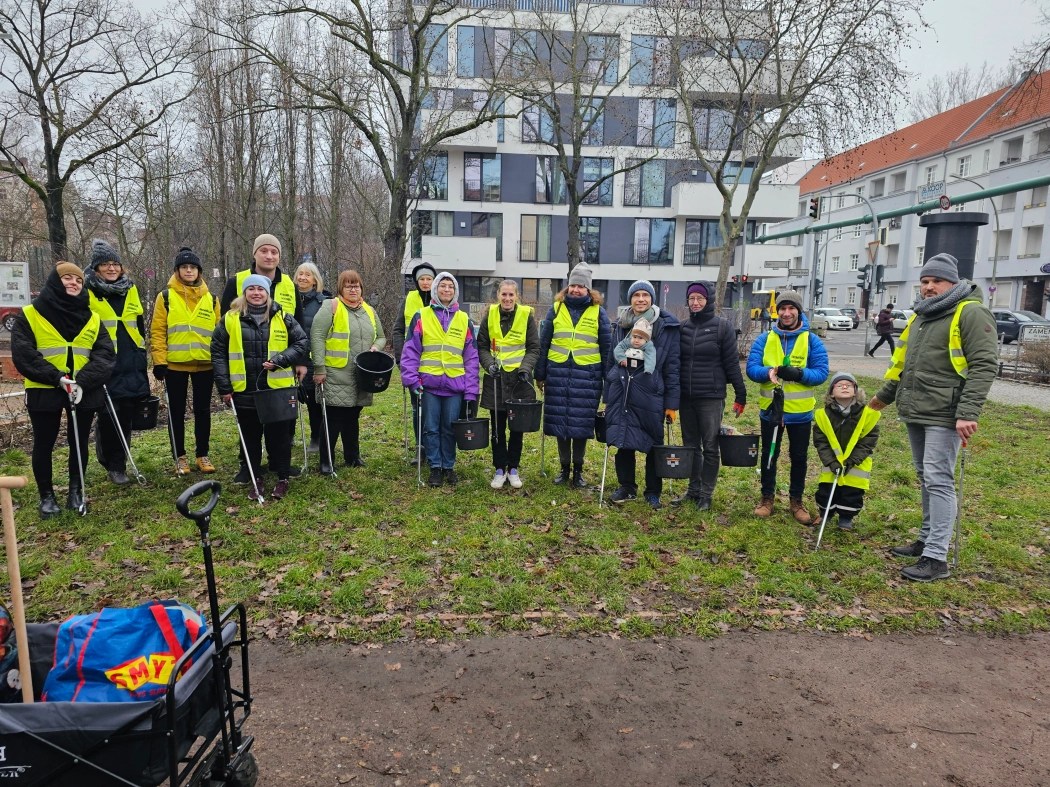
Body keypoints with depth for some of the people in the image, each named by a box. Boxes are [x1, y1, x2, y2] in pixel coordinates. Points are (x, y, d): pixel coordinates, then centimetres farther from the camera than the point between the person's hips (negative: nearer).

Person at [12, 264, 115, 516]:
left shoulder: (92, 319, 6)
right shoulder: (29, 315, -2)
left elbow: (105, 354, -4)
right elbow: (23, 355, -9)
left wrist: (83, 381, -18)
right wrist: (56, 377, -21)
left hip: (84, 393, 2)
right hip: (44, 392, -2)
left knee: (79, 443, 11)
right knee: (44, 445, 8)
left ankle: (76, 491, 26)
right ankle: (46, 495, 22)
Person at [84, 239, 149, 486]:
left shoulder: (130, 289, 13)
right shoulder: (86, 293, -1)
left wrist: (142, 355, 19)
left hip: (131, 363, 4)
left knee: (126, 414, 6)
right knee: (108, 415, -4)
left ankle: (118, 462, 19)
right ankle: (113, 465, 10)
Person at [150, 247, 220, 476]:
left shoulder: (211, 299, 8)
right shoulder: (165, 297, 1)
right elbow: (157, 331, -2)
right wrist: (159, 361, -9)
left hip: (205, 364, 2)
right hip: (175, 364, -1)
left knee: (203, 411, 8)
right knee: (177, 412, 7)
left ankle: (203, 455, 19)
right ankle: (180, 457, 18)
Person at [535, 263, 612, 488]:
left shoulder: (598, 312, 4)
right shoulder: (556, 308, 7)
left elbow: (606, 348, 6)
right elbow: (543, 343, 9)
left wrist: (608, 379, 2)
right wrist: (540, 375, 6)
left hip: (587, 375, -1)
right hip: (558, 373, 2)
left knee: (582, 423, 3)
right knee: (560, 421, 6)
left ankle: (578, 470, 18)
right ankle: (564, 468, 21)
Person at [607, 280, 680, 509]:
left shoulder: (666, 326, -4)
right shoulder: (622, 324, 8)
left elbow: (672, 366, -4)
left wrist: (672, 402, -7)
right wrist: (608, 395, 12)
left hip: (652, 394, -3)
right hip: (622, 392, 3)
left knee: (653, 444, 7)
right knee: (623, 442, 7)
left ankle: (653, 492, 22)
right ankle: (626, 487, 24)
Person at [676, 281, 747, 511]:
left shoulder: (722, 327, -5)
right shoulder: (683, 327, 6)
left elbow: (732, 363, -4)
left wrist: (740, 394, -5)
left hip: (711, 397, -4)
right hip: (686, 397, 4)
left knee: (710, 447, 3)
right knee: (690, 445, 12)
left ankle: (707, 493, 13)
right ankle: (693, 488, 23)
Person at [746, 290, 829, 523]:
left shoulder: (812, 340, -3)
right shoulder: (764, 339, 0)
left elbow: (821, 373, -9)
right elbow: (751, 367, -7)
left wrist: (798, 374, -27)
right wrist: (768, 372, -29)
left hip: (800, 412, -1)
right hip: (770, 409, 1)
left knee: (799, 457, 12)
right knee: (769, 455, 12)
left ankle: (796, 500, 28)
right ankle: (767, 498, 27)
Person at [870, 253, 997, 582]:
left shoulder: (971, 313, -9)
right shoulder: (920, 316, 18)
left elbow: (984, 365, -16)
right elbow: (902, 363, 28)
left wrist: (968, 413, -23)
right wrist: (885, 395, 35)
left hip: (944, 416, -8)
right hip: (915, 413, 8)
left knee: (938, 481, -8)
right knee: (926, 479, 15)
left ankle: (936, 557, -5)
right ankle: (927, 540, 27)